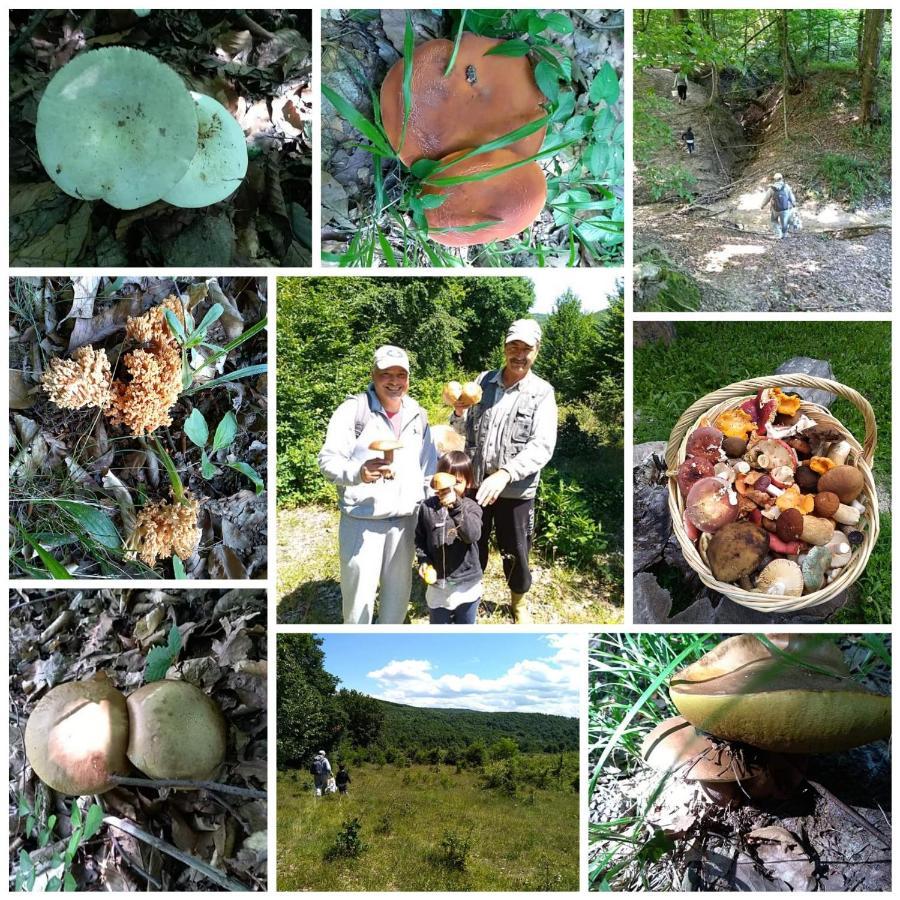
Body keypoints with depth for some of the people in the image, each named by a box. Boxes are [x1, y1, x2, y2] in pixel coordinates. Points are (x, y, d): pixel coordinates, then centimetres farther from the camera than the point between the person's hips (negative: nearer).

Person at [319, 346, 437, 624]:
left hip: (404, 518, 5)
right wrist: (358, 472, -34)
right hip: (361, 519, -5)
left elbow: (428, 468, 15)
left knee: (398, 587, 17)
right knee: (359, 588, 2)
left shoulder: (418, 415, 7)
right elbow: (328, 460, -15)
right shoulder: (352, 409, -10)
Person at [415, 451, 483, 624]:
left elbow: (472, 535, -31)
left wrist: (456, 506, -44)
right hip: (437, 584, 2)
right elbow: (420, 538, 7)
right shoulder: (427, 507, -5)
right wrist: (423, 560, -10)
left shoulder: (471, 508, -12)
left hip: (467, 583, -1)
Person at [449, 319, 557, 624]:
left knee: (516, 553, 12)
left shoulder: (542, 393, -8)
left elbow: (542, 446, -18)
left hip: (516, 491, -2)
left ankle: (519, 603, 38)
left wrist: (505, 473, -32)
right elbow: (463, 431, 13)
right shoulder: (483, 381, 2)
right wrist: (460, 413, -11)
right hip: (475, 484, 2)